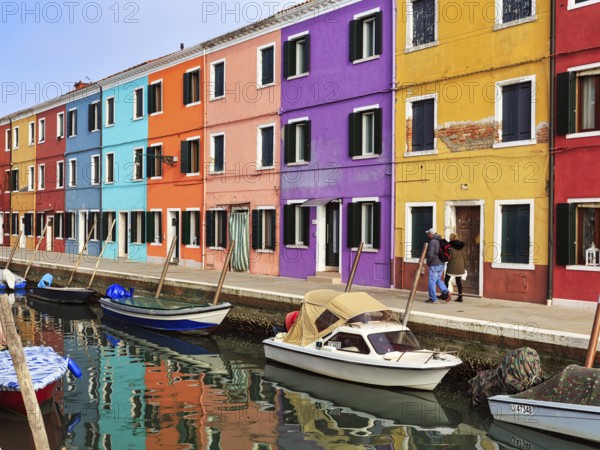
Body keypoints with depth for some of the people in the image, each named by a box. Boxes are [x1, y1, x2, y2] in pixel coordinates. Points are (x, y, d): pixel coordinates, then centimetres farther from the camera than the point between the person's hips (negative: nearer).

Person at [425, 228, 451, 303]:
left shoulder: (432, 242, -16)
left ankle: (433, 299, 5)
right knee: (438, 280, 21)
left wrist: (428, 262, -7)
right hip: (442, 264, 8)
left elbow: (430, 254, -23)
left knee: (432, 281, 0)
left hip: (434, 265, -8)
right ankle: (446, 293, 5)